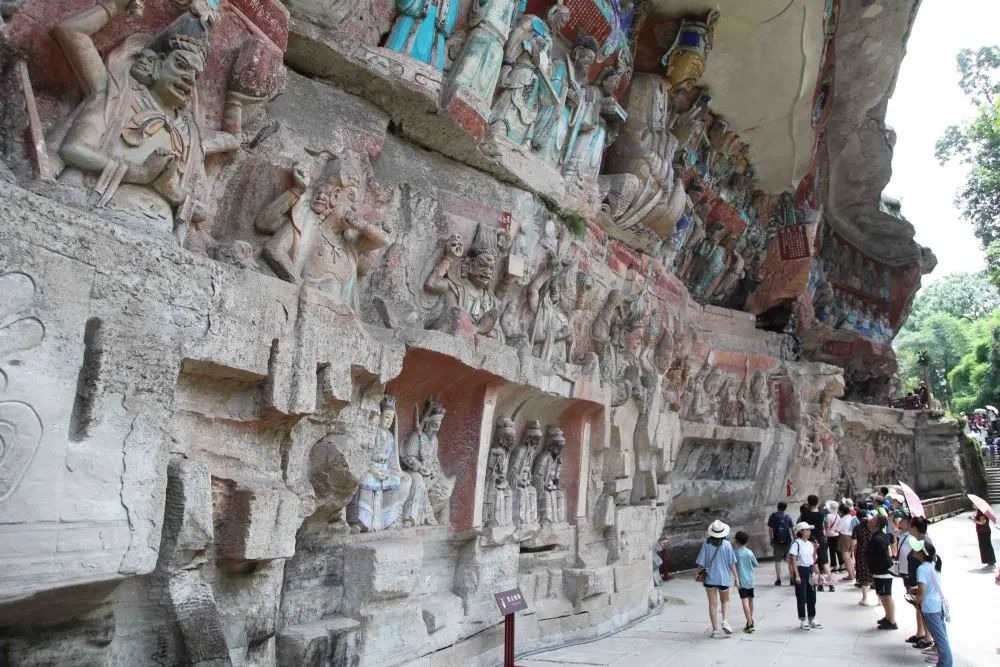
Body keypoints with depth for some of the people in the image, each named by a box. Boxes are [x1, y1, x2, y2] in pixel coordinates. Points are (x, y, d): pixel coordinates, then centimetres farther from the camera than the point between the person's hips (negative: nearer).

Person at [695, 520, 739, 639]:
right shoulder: (726, 544, -11)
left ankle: (715, 630, 13)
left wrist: (702, 571, 10)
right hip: (724, 577, 0)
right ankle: (725, 621, 1)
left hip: (710, 578, 0)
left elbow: (700, 563, -9)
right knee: (725, 601, 22)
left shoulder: (706, 544, -11)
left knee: (713, 604, 8)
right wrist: (735, 576, 6)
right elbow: (732, 563, -6)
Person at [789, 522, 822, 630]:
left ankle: (812, 619, 24)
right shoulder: (796, 544, -13)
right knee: (802, 597, 1)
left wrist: (815, 550, -1)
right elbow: (793, 560, -15)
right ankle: (803, 621, 12)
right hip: (801, 570, -7)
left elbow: (813, 560, 12)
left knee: (812, 596, 12)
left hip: (810, 571, 7)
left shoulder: (810, 543, 8)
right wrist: (797, 575, -19)